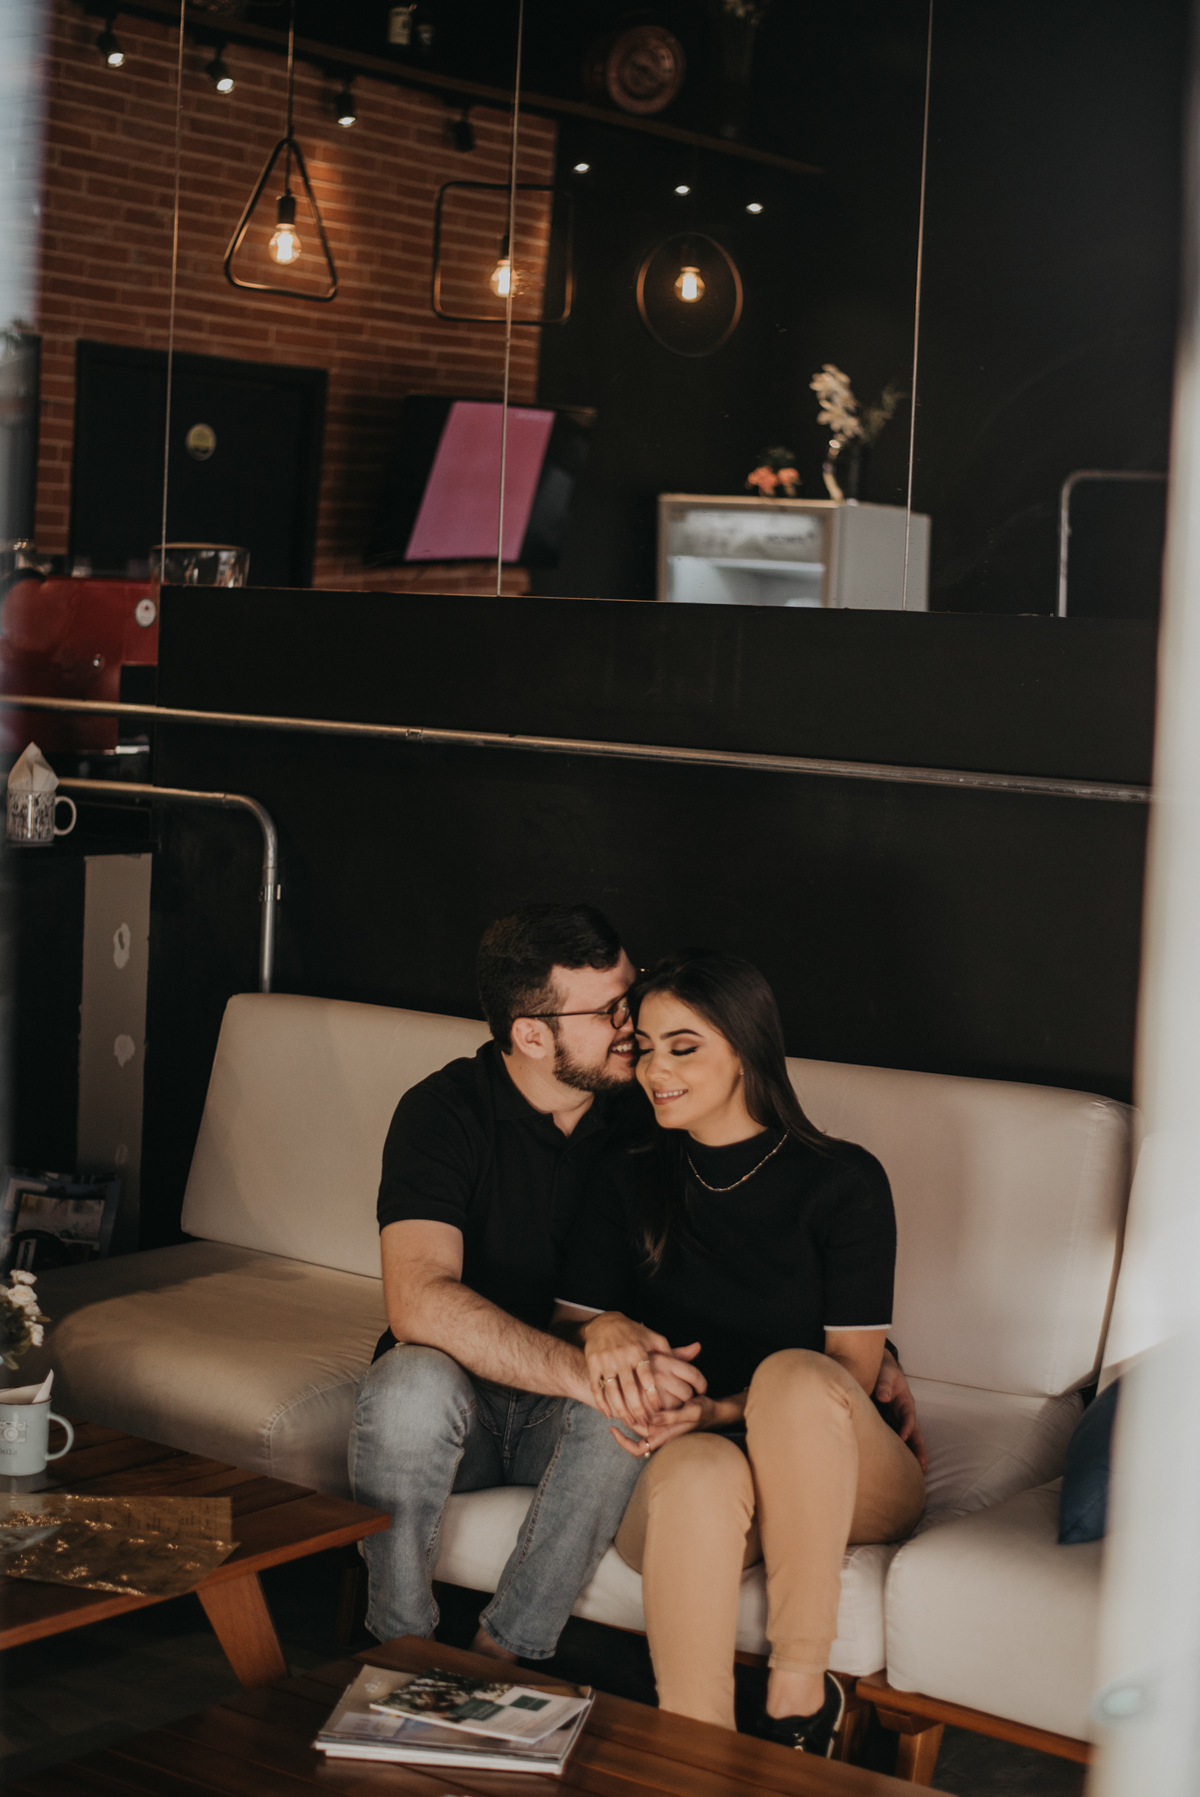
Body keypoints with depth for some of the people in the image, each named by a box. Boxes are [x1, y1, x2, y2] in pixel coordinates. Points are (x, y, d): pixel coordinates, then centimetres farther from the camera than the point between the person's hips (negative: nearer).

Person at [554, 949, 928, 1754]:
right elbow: (568, 1327, 10)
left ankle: (799, 1686, -25)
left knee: (792, 1373, -37)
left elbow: (851, 1375, -5)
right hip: (683, 1452, 1)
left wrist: (720, 1408, -21)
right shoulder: (630, 1182, 10)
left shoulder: (842, 1180, -1)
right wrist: (604, 1331, -15)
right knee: (698, 1474, -37)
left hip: (846, 1476, -1)